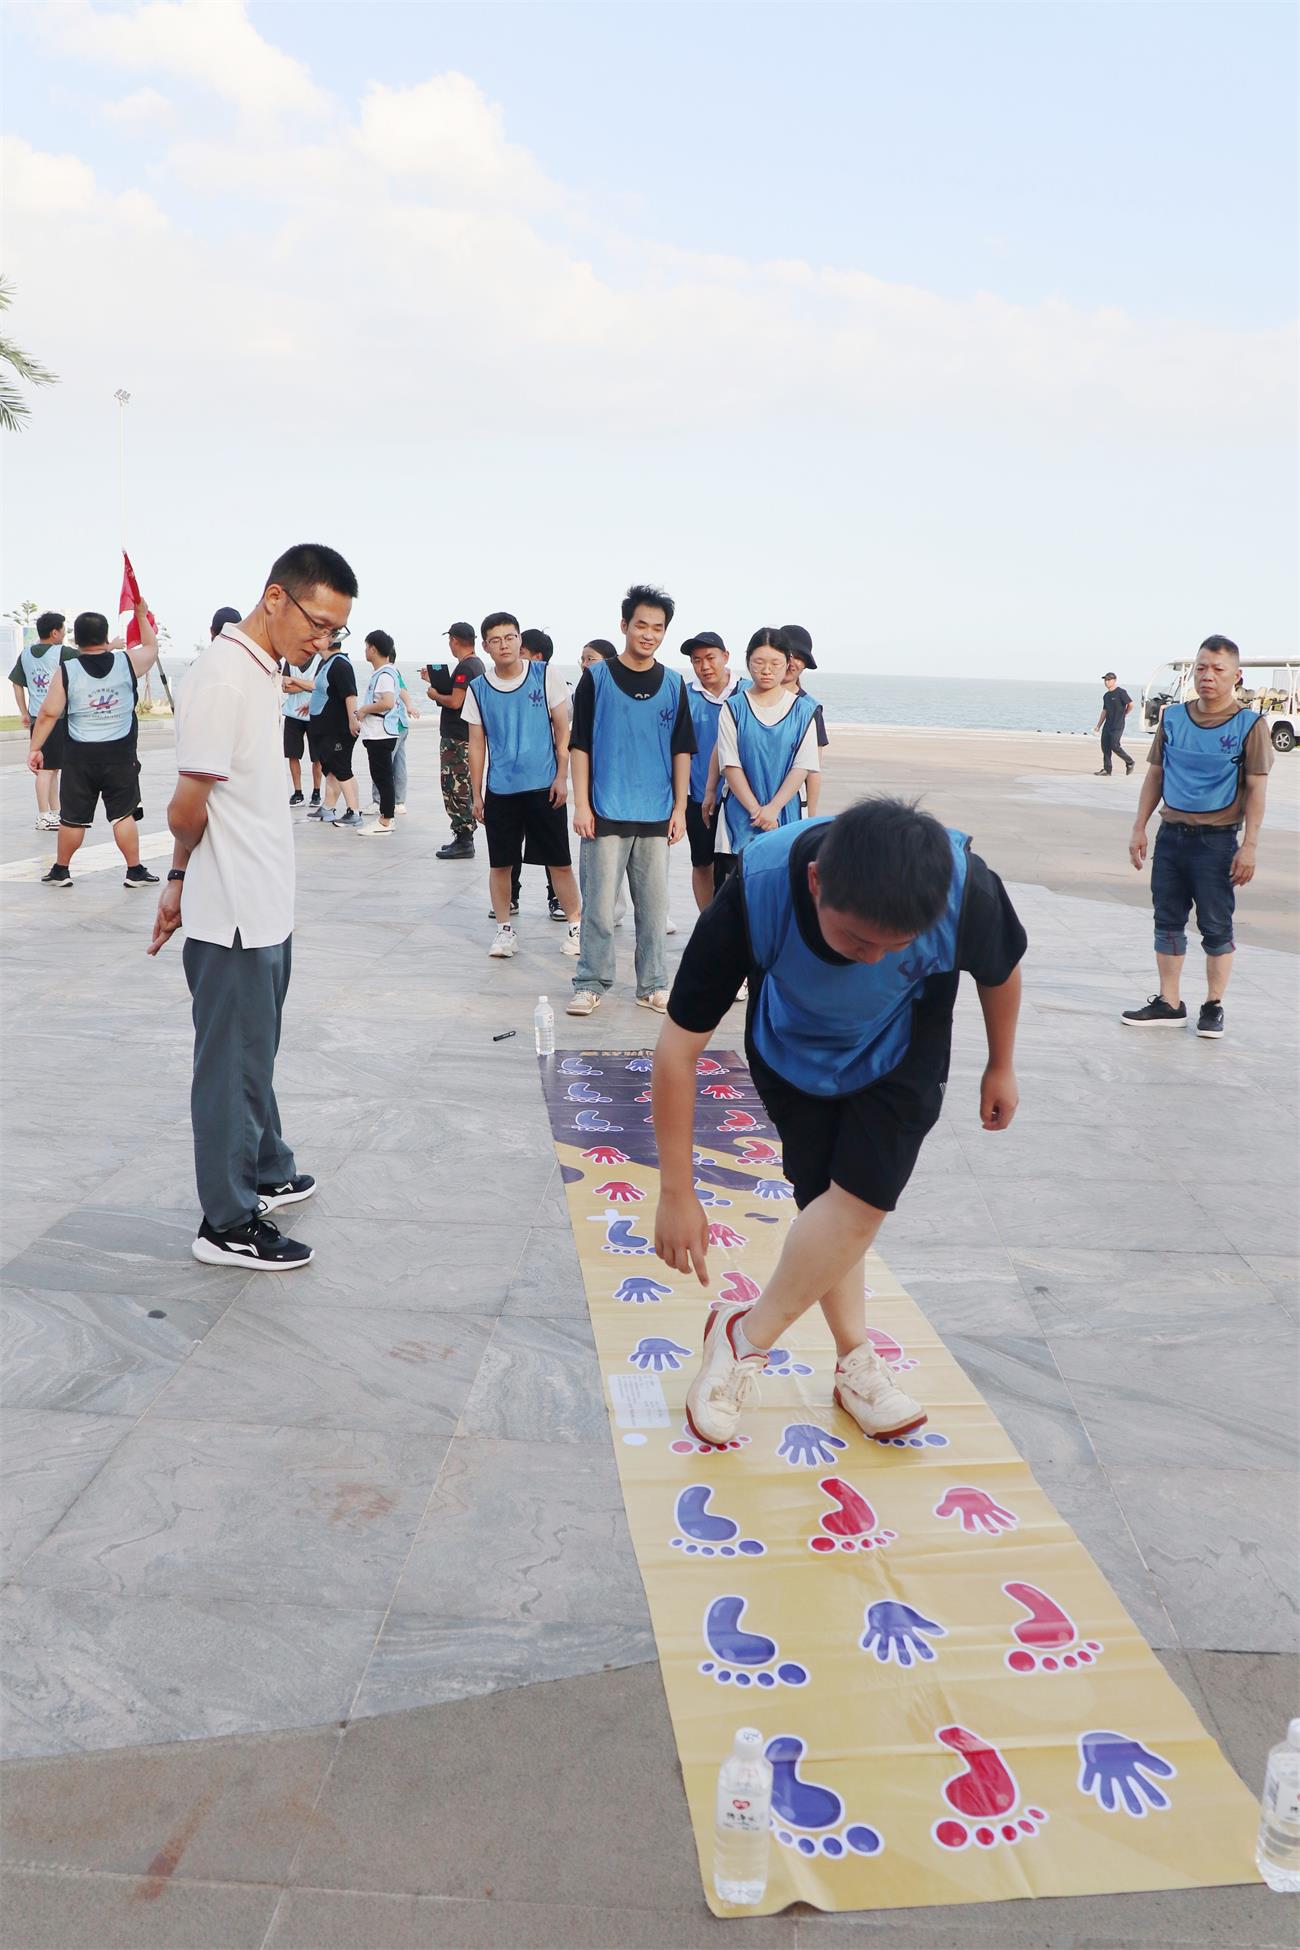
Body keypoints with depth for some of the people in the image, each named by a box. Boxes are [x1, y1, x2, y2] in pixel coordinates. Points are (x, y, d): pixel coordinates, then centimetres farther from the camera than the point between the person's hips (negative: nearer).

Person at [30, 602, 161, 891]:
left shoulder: (65, 671, -6)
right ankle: (135, 872, 11)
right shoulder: (128, 662, -4)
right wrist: (141, 614, 27)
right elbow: (151, 647, 17)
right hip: (120, 755, 0)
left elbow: (48, 714, -5)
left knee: (72, 818, 9)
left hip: (80, 757, 0)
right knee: (123, 814, 8)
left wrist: (35, 748, 3)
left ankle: (60, 871, 23)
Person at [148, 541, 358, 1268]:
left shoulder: (268, 671, 9)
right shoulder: (223, 675, -20)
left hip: (268, 907, 9)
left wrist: (181, 881, 9)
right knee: (234, 1064, 2)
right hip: (234, 914, -9)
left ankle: (266, 1173, 38)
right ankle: (228, 1224, 14)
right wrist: (183, 876, 1)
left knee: (257, 1052, 22)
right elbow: (189, 807, -19)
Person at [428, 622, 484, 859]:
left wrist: (435, 695, -7)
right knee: (462, 788, 15)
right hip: (468, 735, 10)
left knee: (456, 789, -7)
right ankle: (464, 838, 21)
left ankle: (463, 842, -5)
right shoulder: (477, 664, 15)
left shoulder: (464, 667, -17)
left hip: (456, 739, -10)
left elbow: (455, 702, -24)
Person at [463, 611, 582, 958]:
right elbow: (477, 744, 8)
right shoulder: (478, 689, 3)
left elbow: (563, 728, 1)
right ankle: (504, 929, 19)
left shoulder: (545, 675, -2)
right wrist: (476, 795, 6)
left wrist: (562, 777, -5)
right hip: (499, 790, 2)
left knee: (559, 861, 2)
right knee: (500, 864, 6)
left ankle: (575, 926, 13)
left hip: (544, 786, -2)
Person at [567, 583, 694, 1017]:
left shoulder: (673, 684, 8)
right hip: (605, 814, -2)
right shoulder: (596, 677, 1)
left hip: (657, 816, 3)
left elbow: (682, 750, 11)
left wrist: (679, 808, 5)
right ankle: (591, 984, 9)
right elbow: (579, 745, 1)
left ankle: (652, 986, 16)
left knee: (654, 904, 7)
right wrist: (581, 804, -6)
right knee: (599, 904, -1)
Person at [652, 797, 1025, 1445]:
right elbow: (679, 1046, -30)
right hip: (791, 1052, 0)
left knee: (861, 1197, -15)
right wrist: (676, 1192, -26)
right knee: (827, 1204, 2)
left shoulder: (967, 889, -37)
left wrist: (1000, 1068, 6)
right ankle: (855, 1361, 23)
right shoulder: (756, 892, -40)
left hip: (902, 1058, 0)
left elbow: (1000, 971, -10)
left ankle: (746, 1338, 3)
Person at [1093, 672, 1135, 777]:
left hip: (1117, 726, -8)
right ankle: (1106, 770, 8)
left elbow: (1131, 704, -12)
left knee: (1115, 746, -11)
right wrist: (1098, 725, 18)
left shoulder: (1121, 693, -10)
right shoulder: (1106, 695, 14)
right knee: (1105, 746, 3)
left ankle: (1129, 762, 9)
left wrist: (1124, 714, 1)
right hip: (1107, 725, 8)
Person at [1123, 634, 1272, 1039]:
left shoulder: (1249, 725, -6)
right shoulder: (1173, 717, 5)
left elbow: (1256, 789, -6)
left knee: (1216, 927, 4)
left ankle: (1214, 1006, 16)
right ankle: (1169, 1003, 19)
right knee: (1168, 921, 9)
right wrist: (1139, 828, 8)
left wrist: (1249, 846, -11)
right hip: (1171, 835, 4)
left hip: (1217, 839, -4)